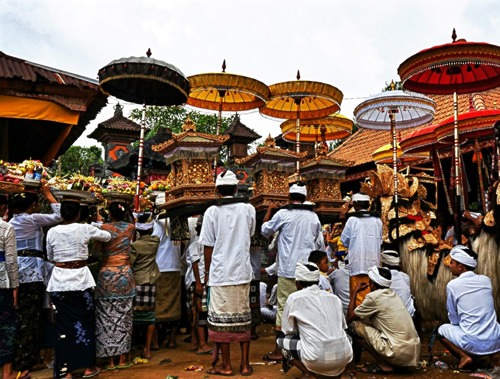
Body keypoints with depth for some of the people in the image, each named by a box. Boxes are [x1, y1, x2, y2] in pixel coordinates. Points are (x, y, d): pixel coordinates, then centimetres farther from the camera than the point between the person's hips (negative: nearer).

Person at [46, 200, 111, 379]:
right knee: (85, 322, 10)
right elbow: (107, 236, 10)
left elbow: (50, 257, 12)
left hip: (59, 281, 2)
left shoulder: (52, 232, -1)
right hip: (80, 279, -1)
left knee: (63, 325, 7)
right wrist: (92, 236, 29)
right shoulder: (85, 229, -6)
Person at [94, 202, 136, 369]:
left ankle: (110, 359, 10)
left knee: (107, 317, 6)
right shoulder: (131, 227, 2)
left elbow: (96, 249, 4)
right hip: (125, 274, 2)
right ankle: (123, 358, 15)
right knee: (124, 317, 9)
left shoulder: (104, 227, -5)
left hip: (107, 274, -2)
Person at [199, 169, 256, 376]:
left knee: (221, 319, 7)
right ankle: (245, 364, 18)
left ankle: (226, 365, 15)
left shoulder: (212, 211, -7)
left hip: (220, 273, -3)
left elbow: (208, 246, -3)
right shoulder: (248, 209, 0)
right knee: (243, 318, 11)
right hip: (242, 272, 3)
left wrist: (207, 272, 8)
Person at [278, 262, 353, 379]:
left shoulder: (294, 298, 5)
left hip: (317, 358, -4)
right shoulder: (334, 297, 16)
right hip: (345, 356, 5)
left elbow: (288, 331, 12)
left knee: (282, 340, 20)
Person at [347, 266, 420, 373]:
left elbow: (350, 318, 3)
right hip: (414, 352, 8)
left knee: (354, 326, 1)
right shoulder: (392, 294, 13)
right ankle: (392, 363, 14)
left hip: (400, 354, -8)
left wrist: (355, 292, 10)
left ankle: (384, 365, 0)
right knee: (374, 322, 24)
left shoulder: (373, 297, -9)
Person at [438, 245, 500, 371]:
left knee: (442, 329, 23)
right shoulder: (486, 280, 7)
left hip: (473, 344, -4)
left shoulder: (452, 285, -6)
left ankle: (464, 357, 1)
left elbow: (454, 319, 3)